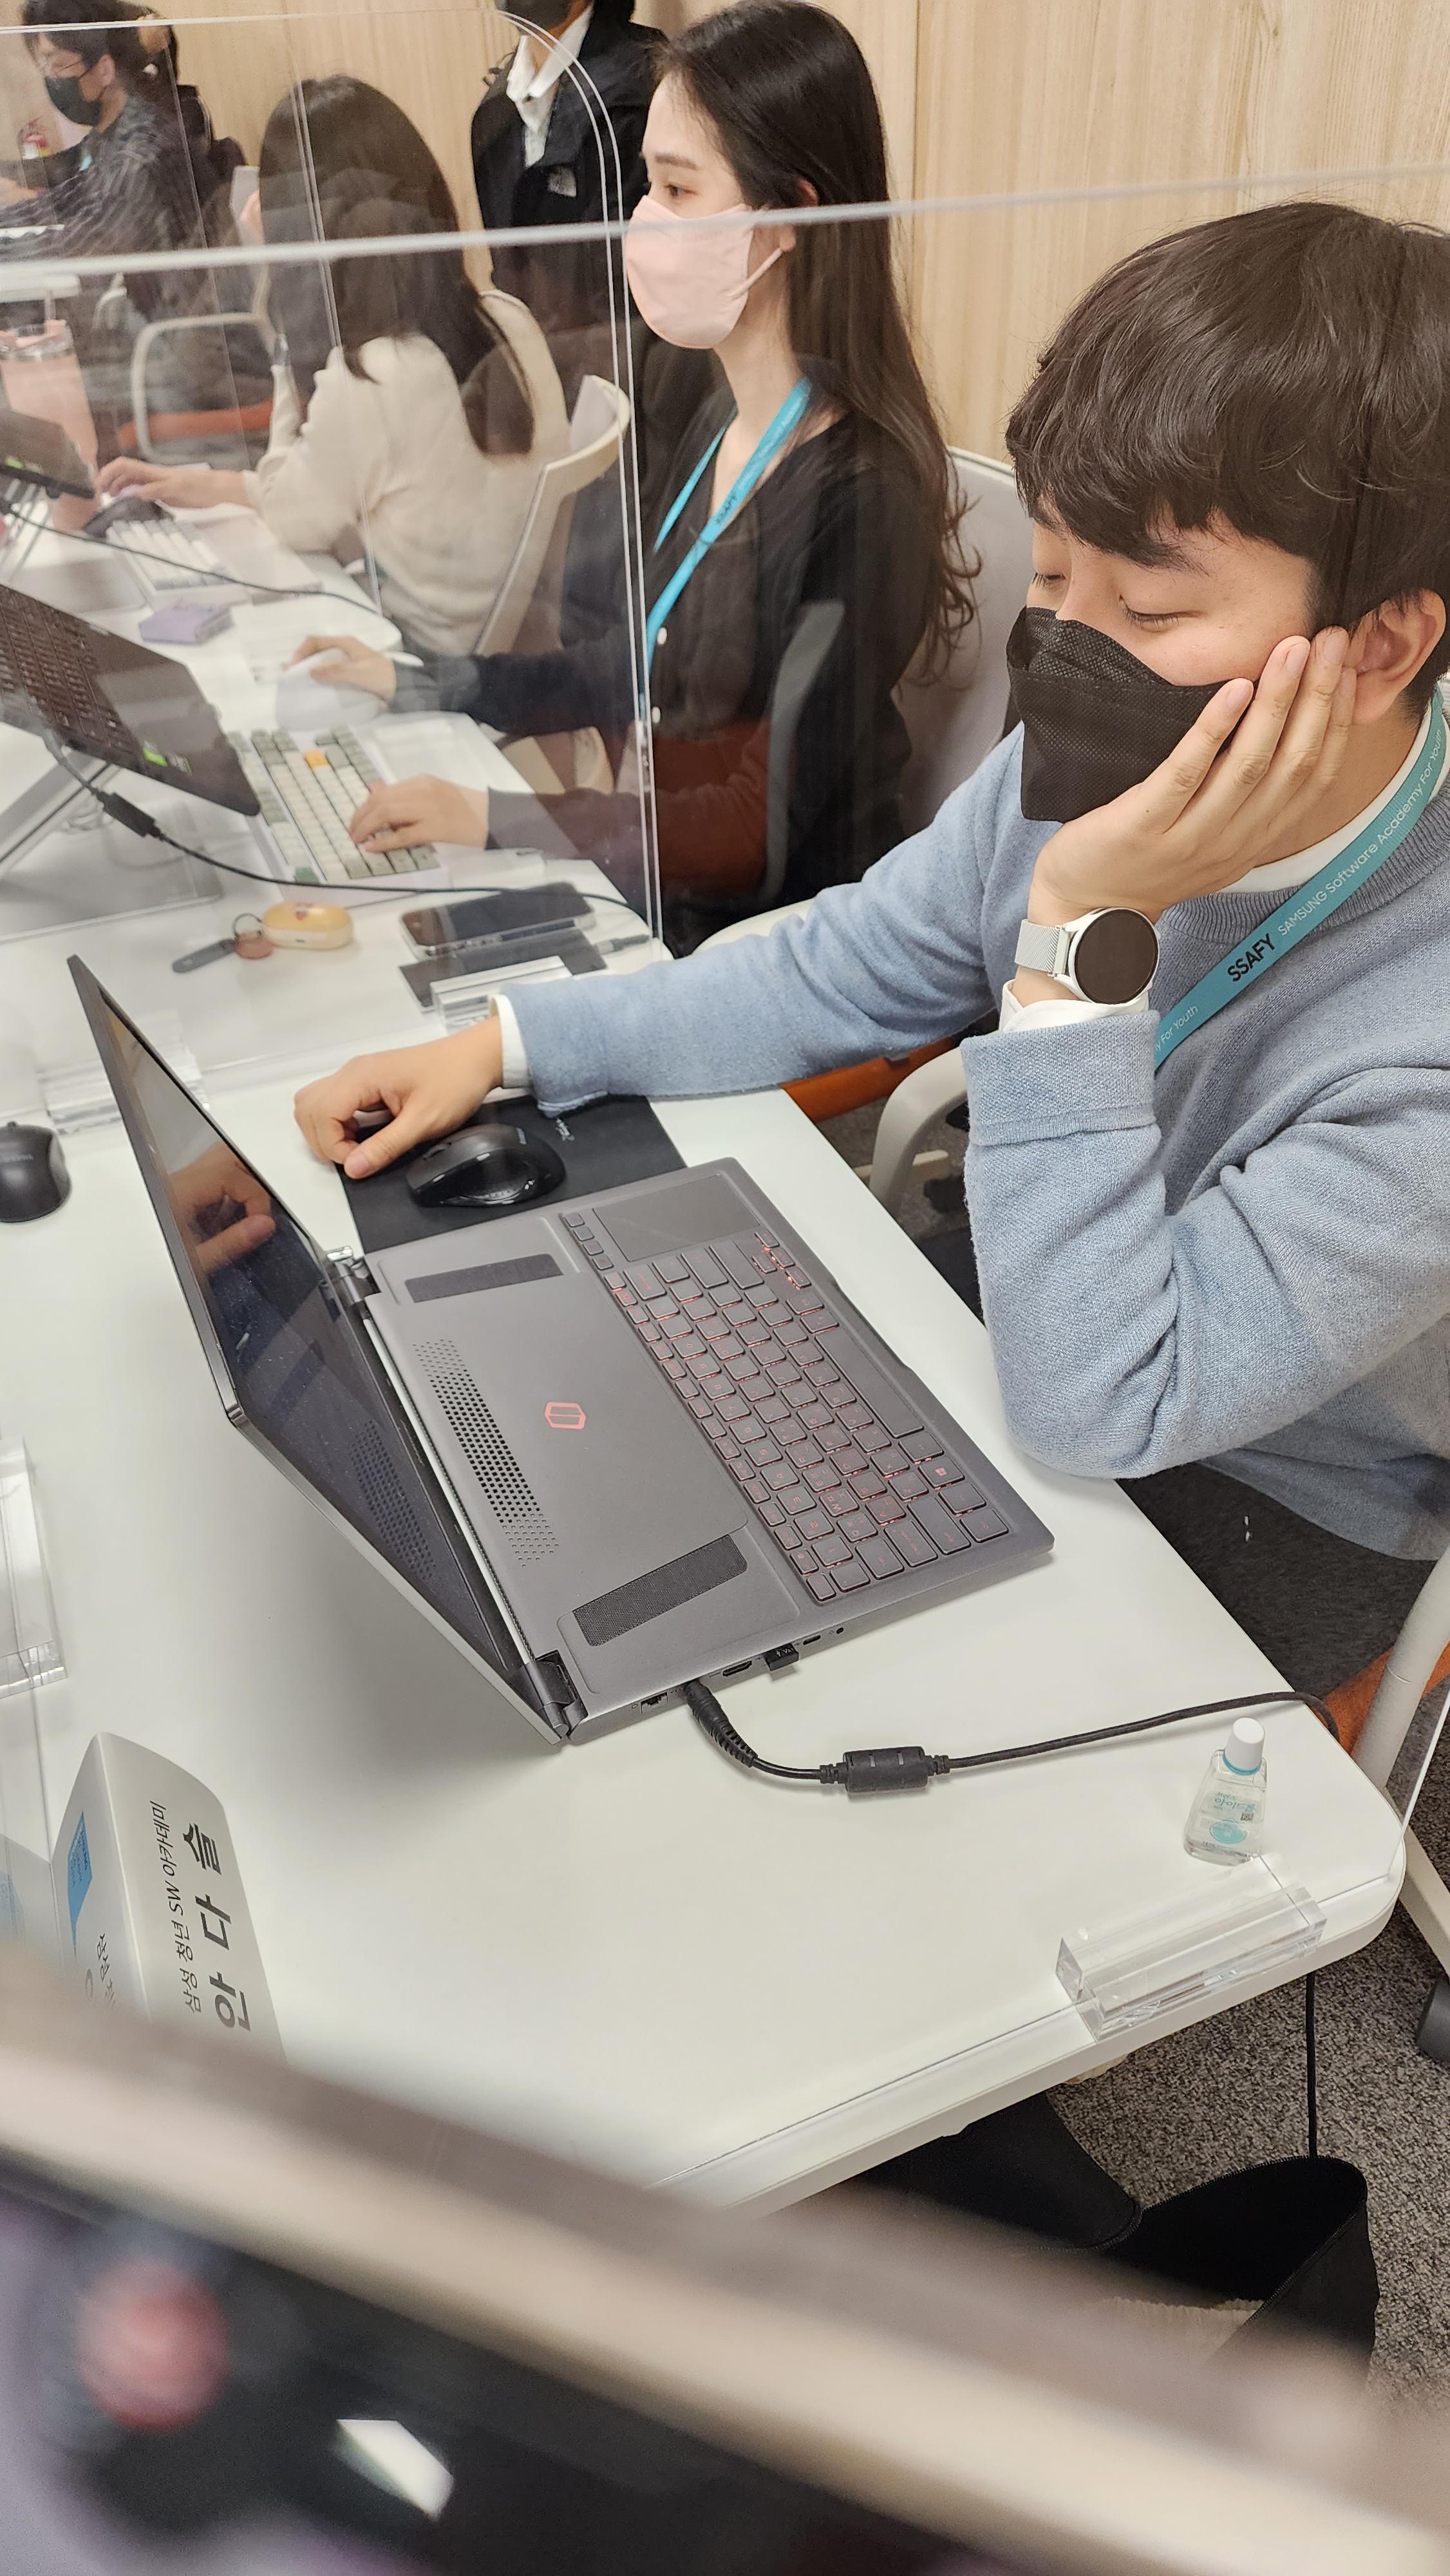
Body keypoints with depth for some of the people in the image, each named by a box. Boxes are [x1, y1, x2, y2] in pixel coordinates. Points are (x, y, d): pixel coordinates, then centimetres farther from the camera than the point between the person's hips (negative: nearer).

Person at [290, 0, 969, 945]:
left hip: (770, 940, -7)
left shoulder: (861, 494, -21)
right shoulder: (722, 426, 7)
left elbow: (768, 828, -22)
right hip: (647, 892, 8)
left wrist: (492, 821, -23)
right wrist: (414, 685, 13)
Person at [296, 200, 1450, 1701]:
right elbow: (839, 973, 0)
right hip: (1011, 1298, 5)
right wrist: (509, 1045, -8)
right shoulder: (1088, 779, -15)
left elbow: (1094, 1404, -32)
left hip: (1259, 1517, -4)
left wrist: (1084, 941, -37)